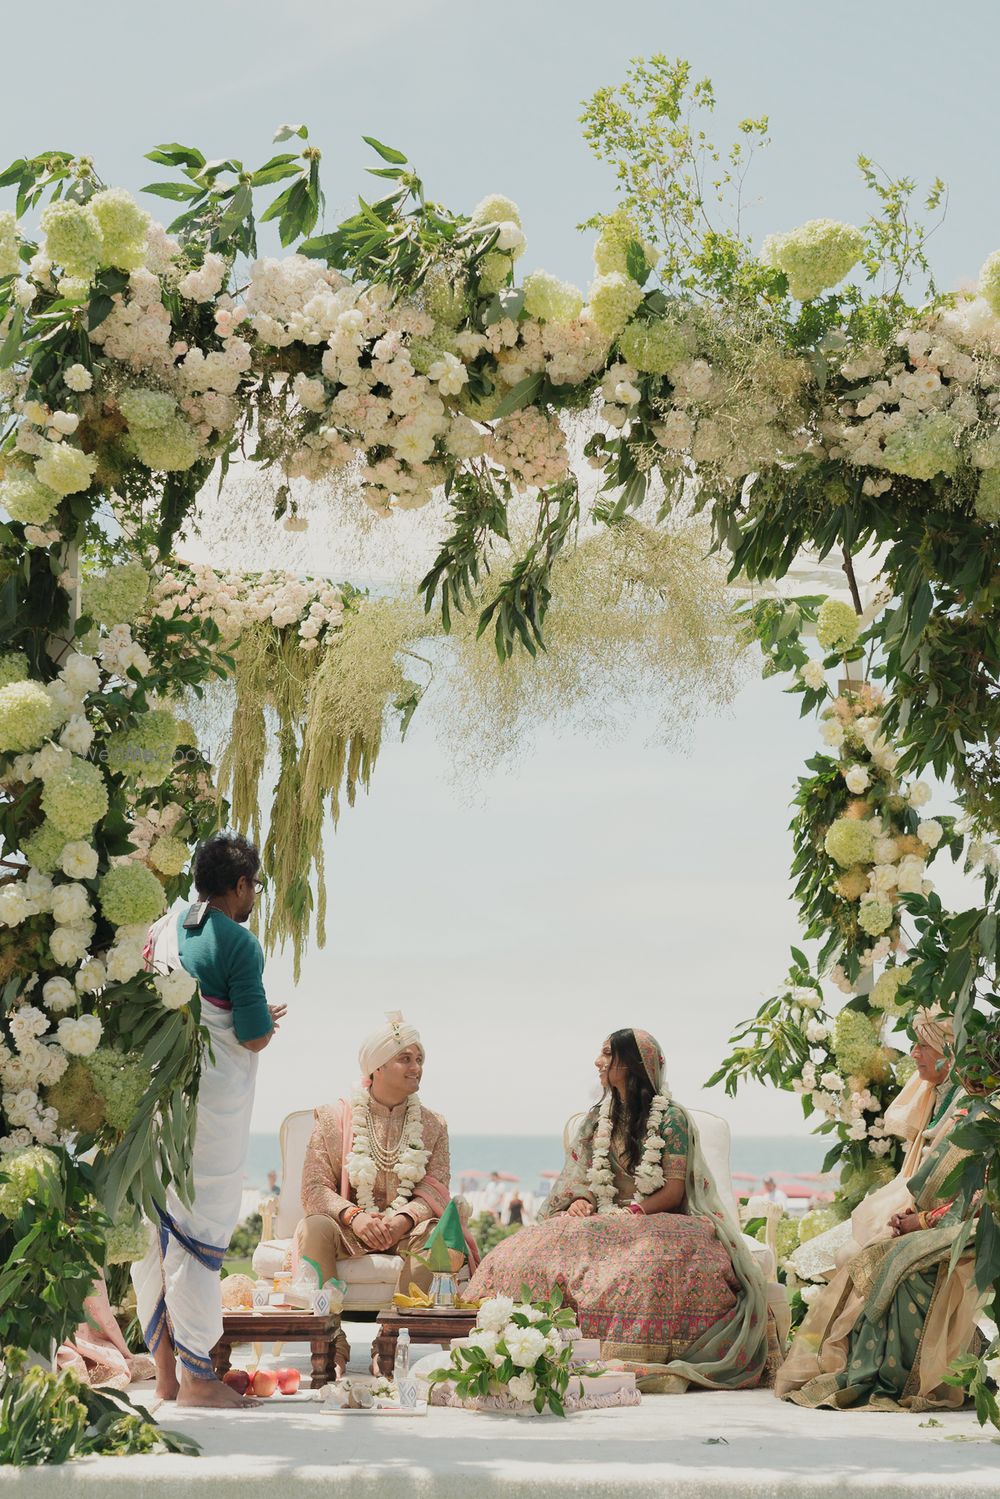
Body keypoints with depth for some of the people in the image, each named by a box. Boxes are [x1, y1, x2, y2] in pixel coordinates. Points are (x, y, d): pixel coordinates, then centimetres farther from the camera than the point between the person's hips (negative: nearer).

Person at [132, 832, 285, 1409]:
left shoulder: (165, 928, 10)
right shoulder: (239, 943, -12)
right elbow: (254, 1037, -15)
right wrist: (269, 1019, 8)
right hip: (210, 1102, -7)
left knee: (154, 1230, 10)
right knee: (200, 1231, -2)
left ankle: (165, 1372, 17)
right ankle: (196, 1376, 3)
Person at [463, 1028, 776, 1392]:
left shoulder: (671, 1118, 1)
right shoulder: (597, 1120, 19)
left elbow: (674, 1190, -5)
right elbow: (576, 1182, 17)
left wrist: (631, 1212, -18)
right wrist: (579, 1202, -7)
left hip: (658, 1222, -5)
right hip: (603, 1222, 5)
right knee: (528, 1250, -26)